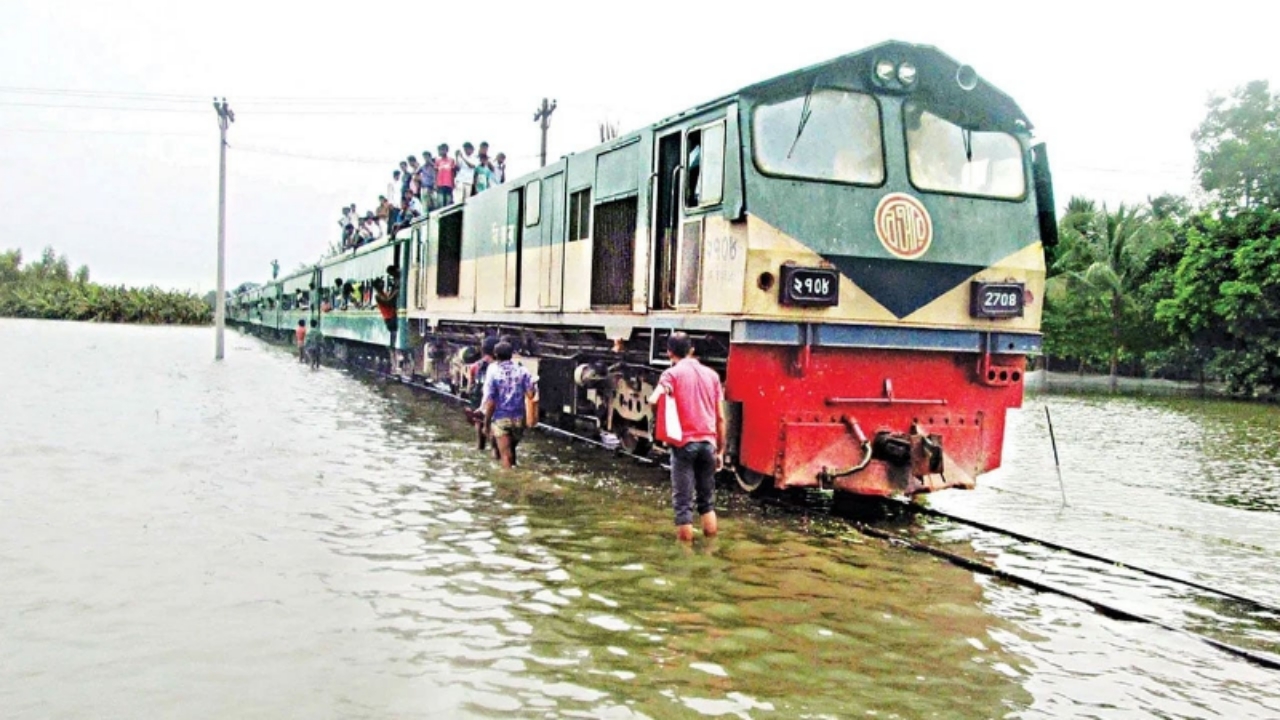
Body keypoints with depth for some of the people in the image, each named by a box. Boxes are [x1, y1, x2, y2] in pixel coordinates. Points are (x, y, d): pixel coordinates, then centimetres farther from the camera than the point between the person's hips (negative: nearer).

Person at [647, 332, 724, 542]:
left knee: (682, 501, 1)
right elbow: (720, 418, 10)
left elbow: (653, 401, -19)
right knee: (707, 498, 16)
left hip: (685, 443, -4)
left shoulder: (672, 373, -1)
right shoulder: (711, 374, 11)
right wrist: (720, 450, 16)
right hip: (708, 443, 4)